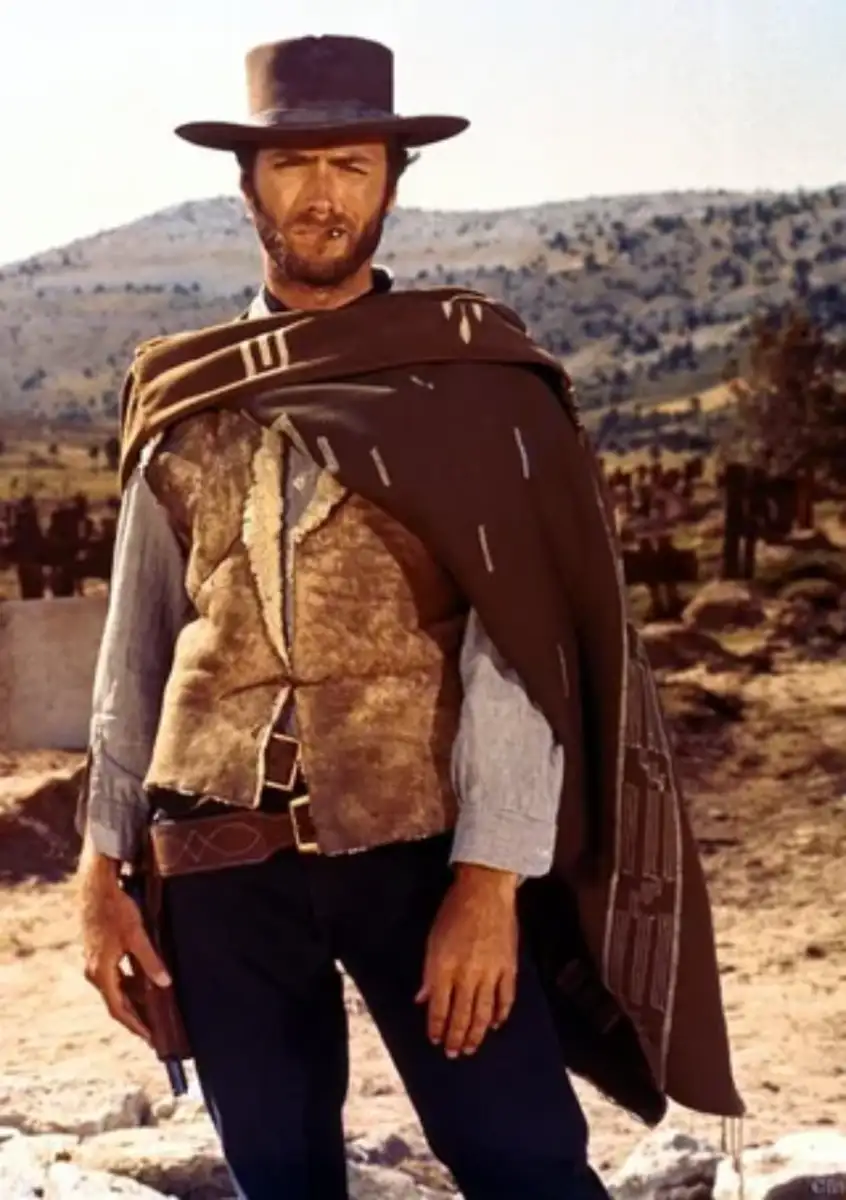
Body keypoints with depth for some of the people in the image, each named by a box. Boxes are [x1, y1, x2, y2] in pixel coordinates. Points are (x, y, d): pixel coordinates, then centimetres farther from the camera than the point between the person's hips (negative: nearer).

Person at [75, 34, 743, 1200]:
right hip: (222, 867, 3)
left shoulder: (471, 379, 0)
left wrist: (490, 877, -15)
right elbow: (137, 647, 12)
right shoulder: (181, 396, 10)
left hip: (421, 847, -3)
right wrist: (104, 863, 8)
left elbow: (522, 649, -7)